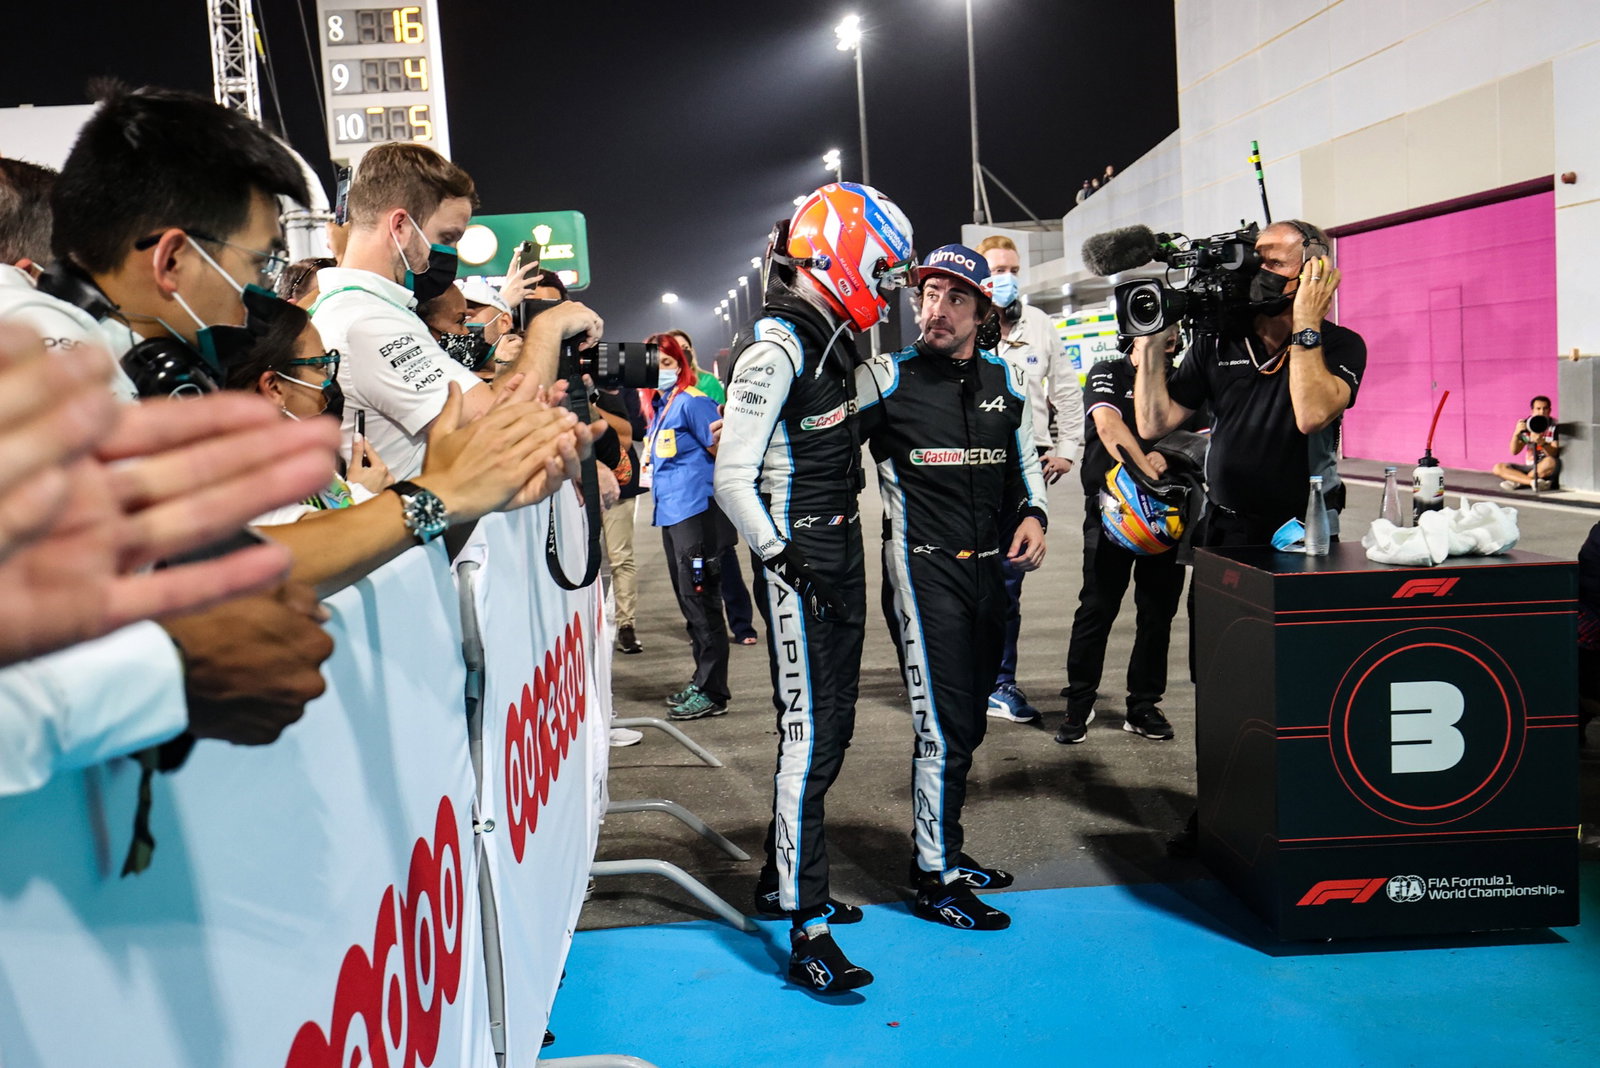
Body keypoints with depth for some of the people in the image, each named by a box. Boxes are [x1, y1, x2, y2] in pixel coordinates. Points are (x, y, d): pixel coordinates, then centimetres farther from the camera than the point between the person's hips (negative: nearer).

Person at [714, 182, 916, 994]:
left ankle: (784, 880, 31)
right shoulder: (774, 347, -16)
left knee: (829, 728, 16)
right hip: (801, 564, -10)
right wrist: (784, 562, -20)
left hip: (841, 554, 10)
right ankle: (806, 931, -1)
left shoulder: (829, 340, 13)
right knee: (809, 735, -8)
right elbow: (733, 479, -21)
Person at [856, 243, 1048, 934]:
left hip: (993, 567, 6)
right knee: (944, 726, -8)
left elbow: (1025, 462, 20)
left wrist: (1034, 515, 2)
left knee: (967, 724, 15)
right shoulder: (886, 379, -5)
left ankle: (942, 851, 31)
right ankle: (935, 880, 6)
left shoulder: (1007, 382, 10)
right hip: (925, 566, -6)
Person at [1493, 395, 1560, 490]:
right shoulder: (1526, 426, 4)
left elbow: (1554, 454, -16)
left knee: (1550, 462, -39)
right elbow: (1514, 451, -1)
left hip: (1547, 471, -4)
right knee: (1498, 468, -15)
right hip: (1530, 467, 4)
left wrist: (1542, 443, -37)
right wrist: (1516, 434, -19)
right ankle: (1533, 482, -30)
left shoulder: (1554, 426, -6)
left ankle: (1517, 481, -22)